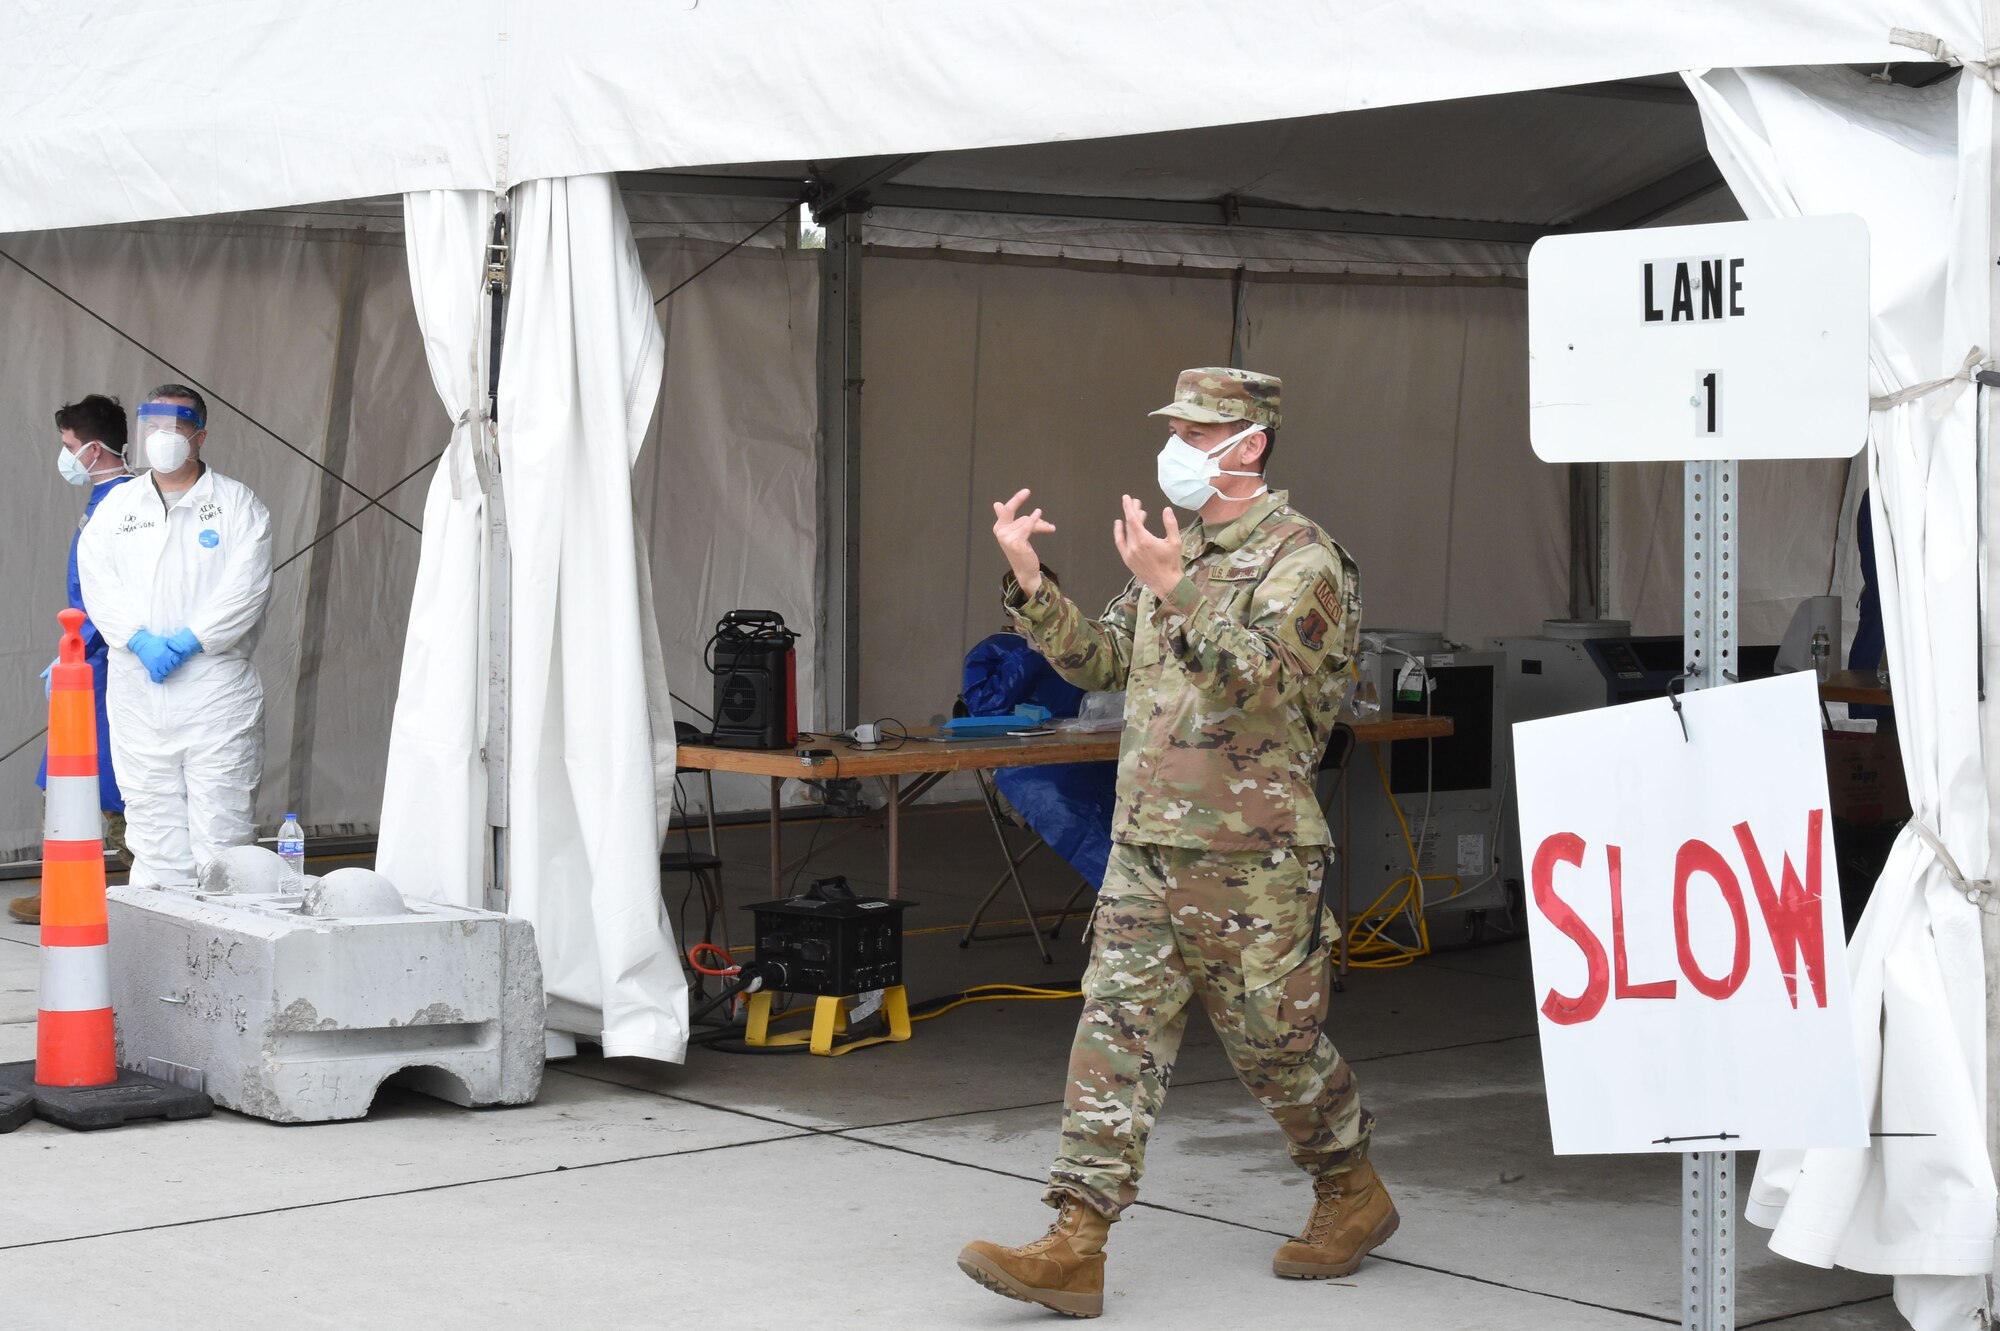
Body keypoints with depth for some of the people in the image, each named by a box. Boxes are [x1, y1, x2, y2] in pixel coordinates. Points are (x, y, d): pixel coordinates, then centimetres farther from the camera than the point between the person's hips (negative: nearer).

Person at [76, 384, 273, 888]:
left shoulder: (236, 503, 5)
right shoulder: (117, 506, 15)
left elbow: (246, 588, -6)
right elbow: (97, 582, 4)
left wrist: (187, 642, -15)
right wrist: (140, 640, -11)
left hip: (216, 689, -3)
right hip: (137, 690, 4)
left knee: (220, 820, -6)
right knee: (151, 817, 4)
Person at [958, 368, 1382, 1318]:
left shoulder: (1302, 559, -10)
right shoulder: (1181, 550, 14)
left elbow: (1257, 679, -25)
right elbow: (1099, 662, 16)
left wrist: (1172, 593, -36)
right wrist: (1029, 582, 3)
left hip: (1251, 857, -7)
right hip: (1147, 847, 7)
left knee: (1275, 1043, 6)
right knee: (1116, 1034, -2)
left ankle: (1354, 1197, 30)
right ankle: (1075, 1248, -6)